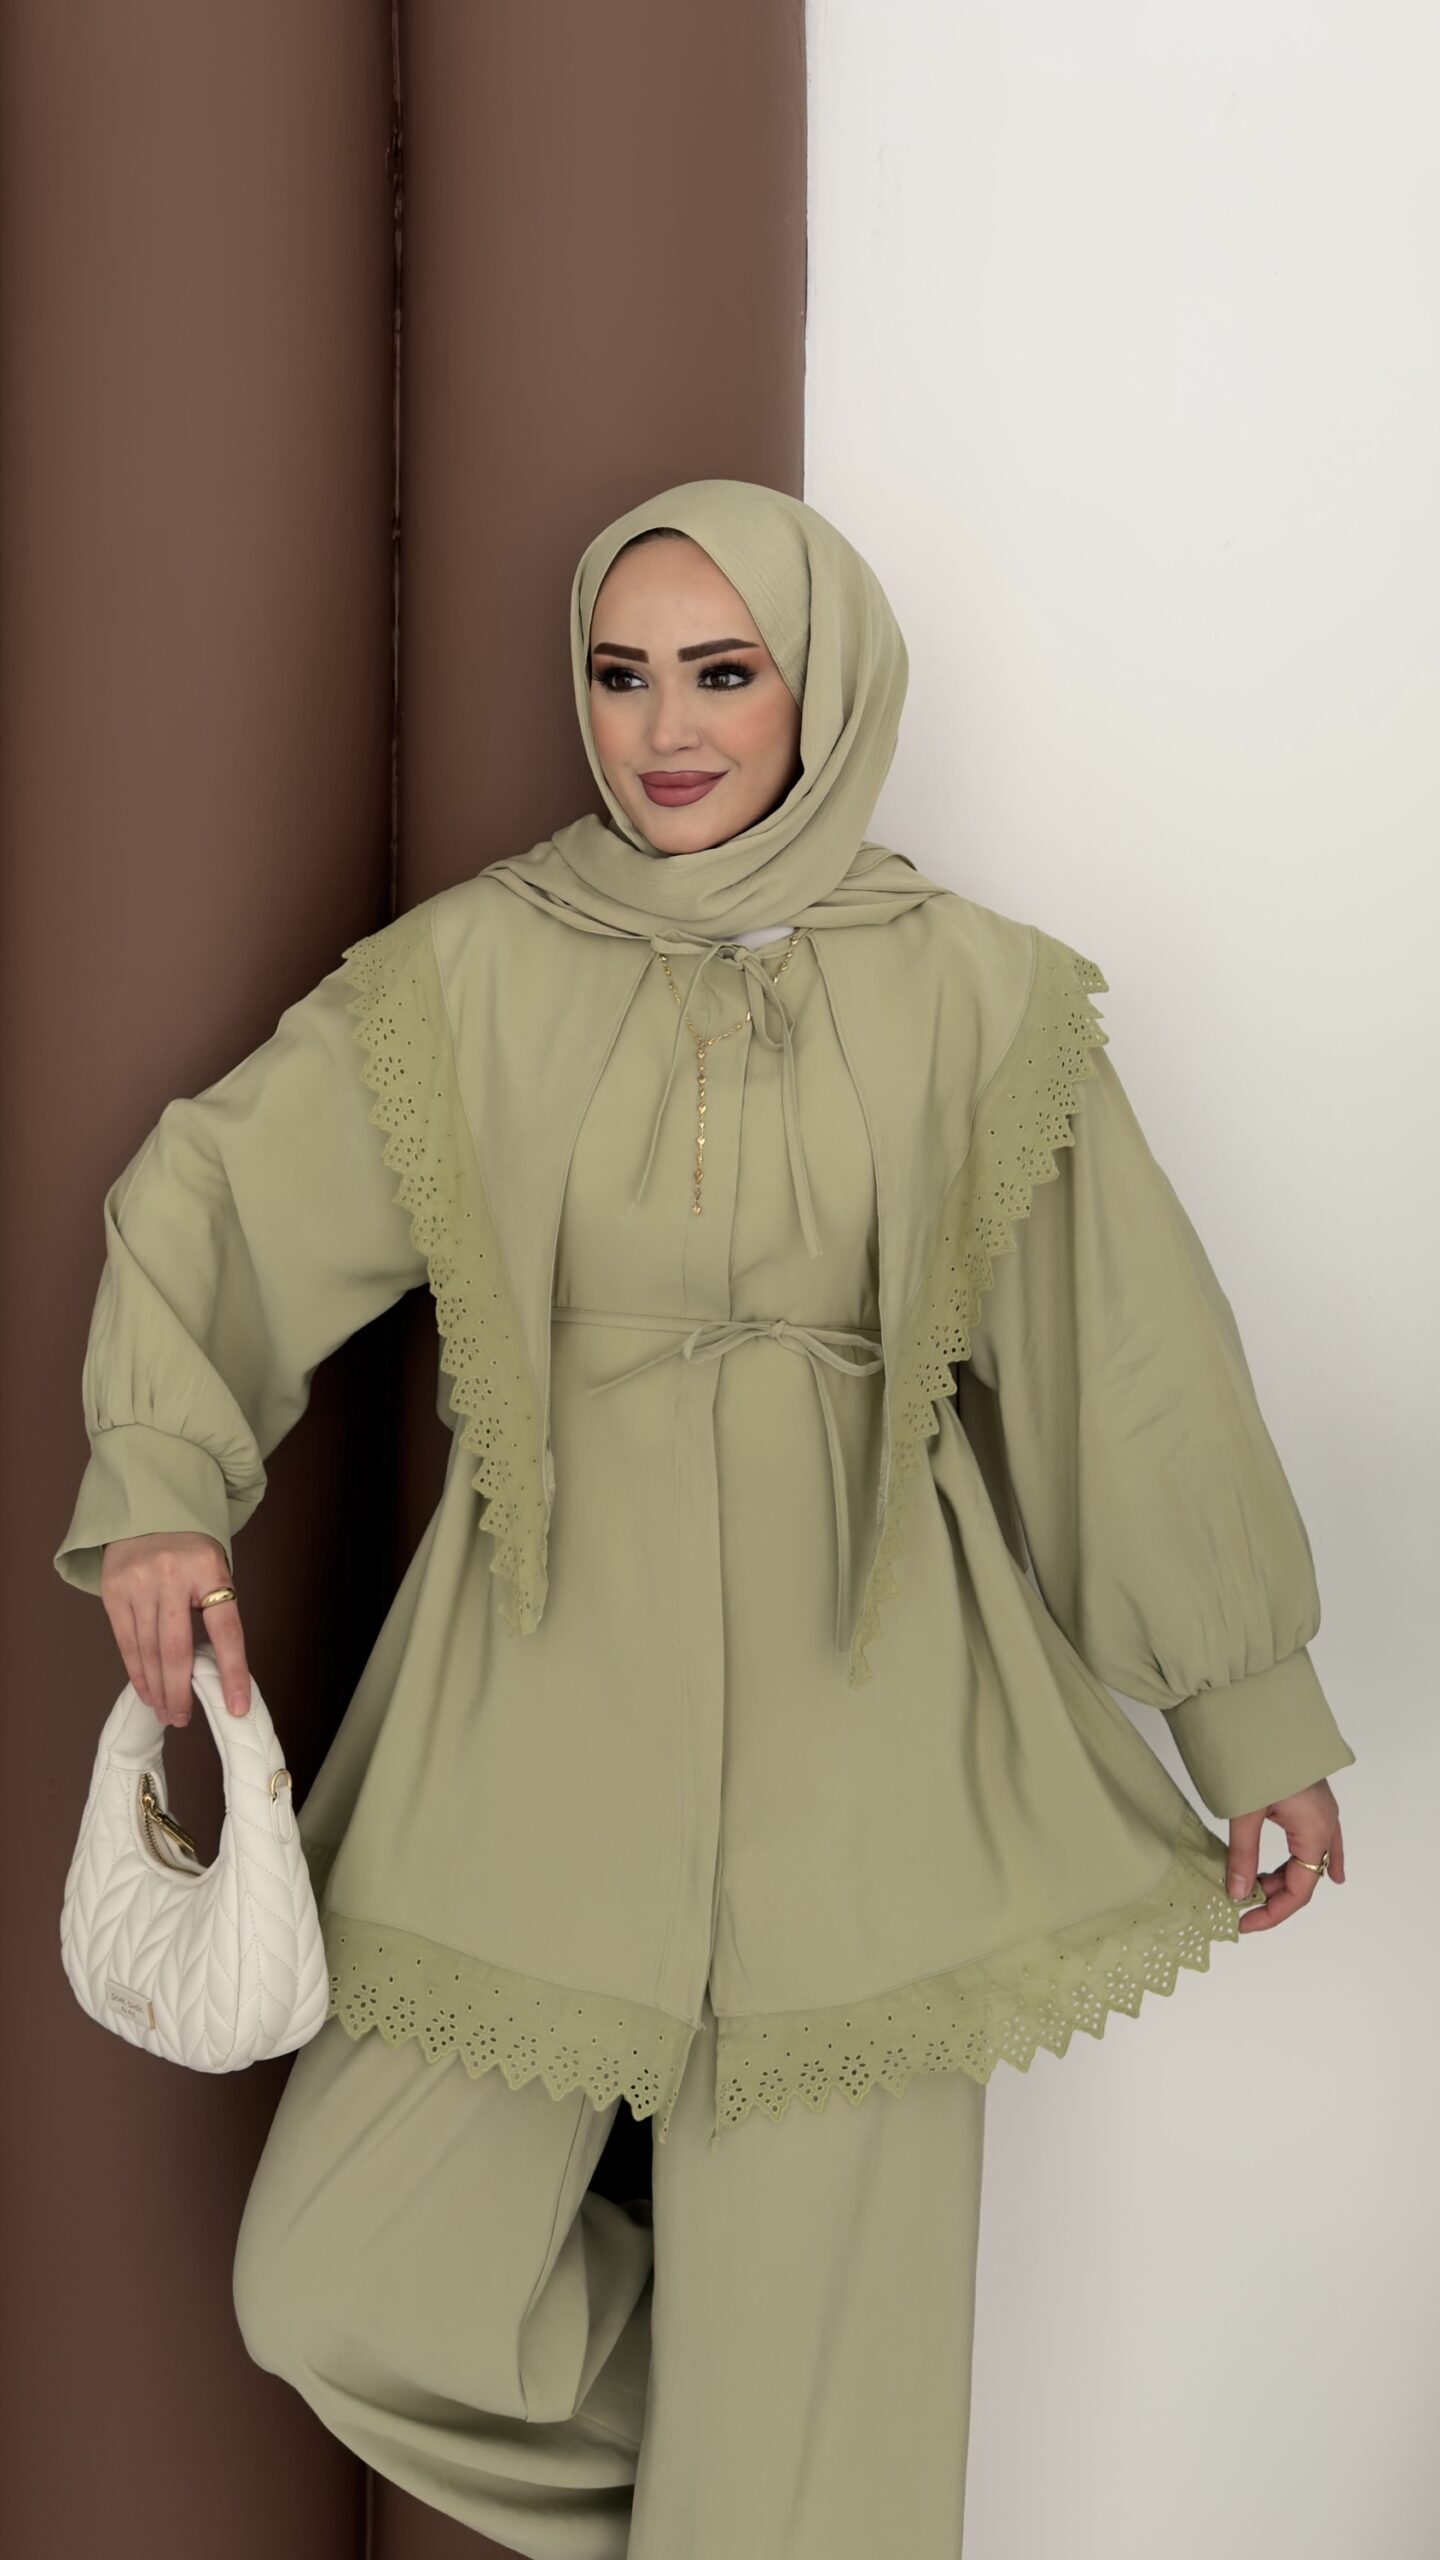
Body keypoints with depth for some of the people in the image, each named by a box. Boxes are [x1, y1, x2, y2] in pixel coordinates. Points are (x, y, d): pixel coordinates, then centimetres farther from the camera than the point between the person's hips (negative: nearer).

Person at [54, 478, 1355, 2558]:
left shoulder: (969, 993, 2)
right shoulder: (476, 970, 3)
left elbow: (1134, 1350, 5)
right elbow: (206, 1197, 5)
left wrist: (1257, 1716, 7)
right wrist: (160, 1478, -14)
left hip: (848, 1698, -1)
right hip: (553, 1685, 2)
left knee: (820, 2336, 1)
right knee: (344, 2294, -1)